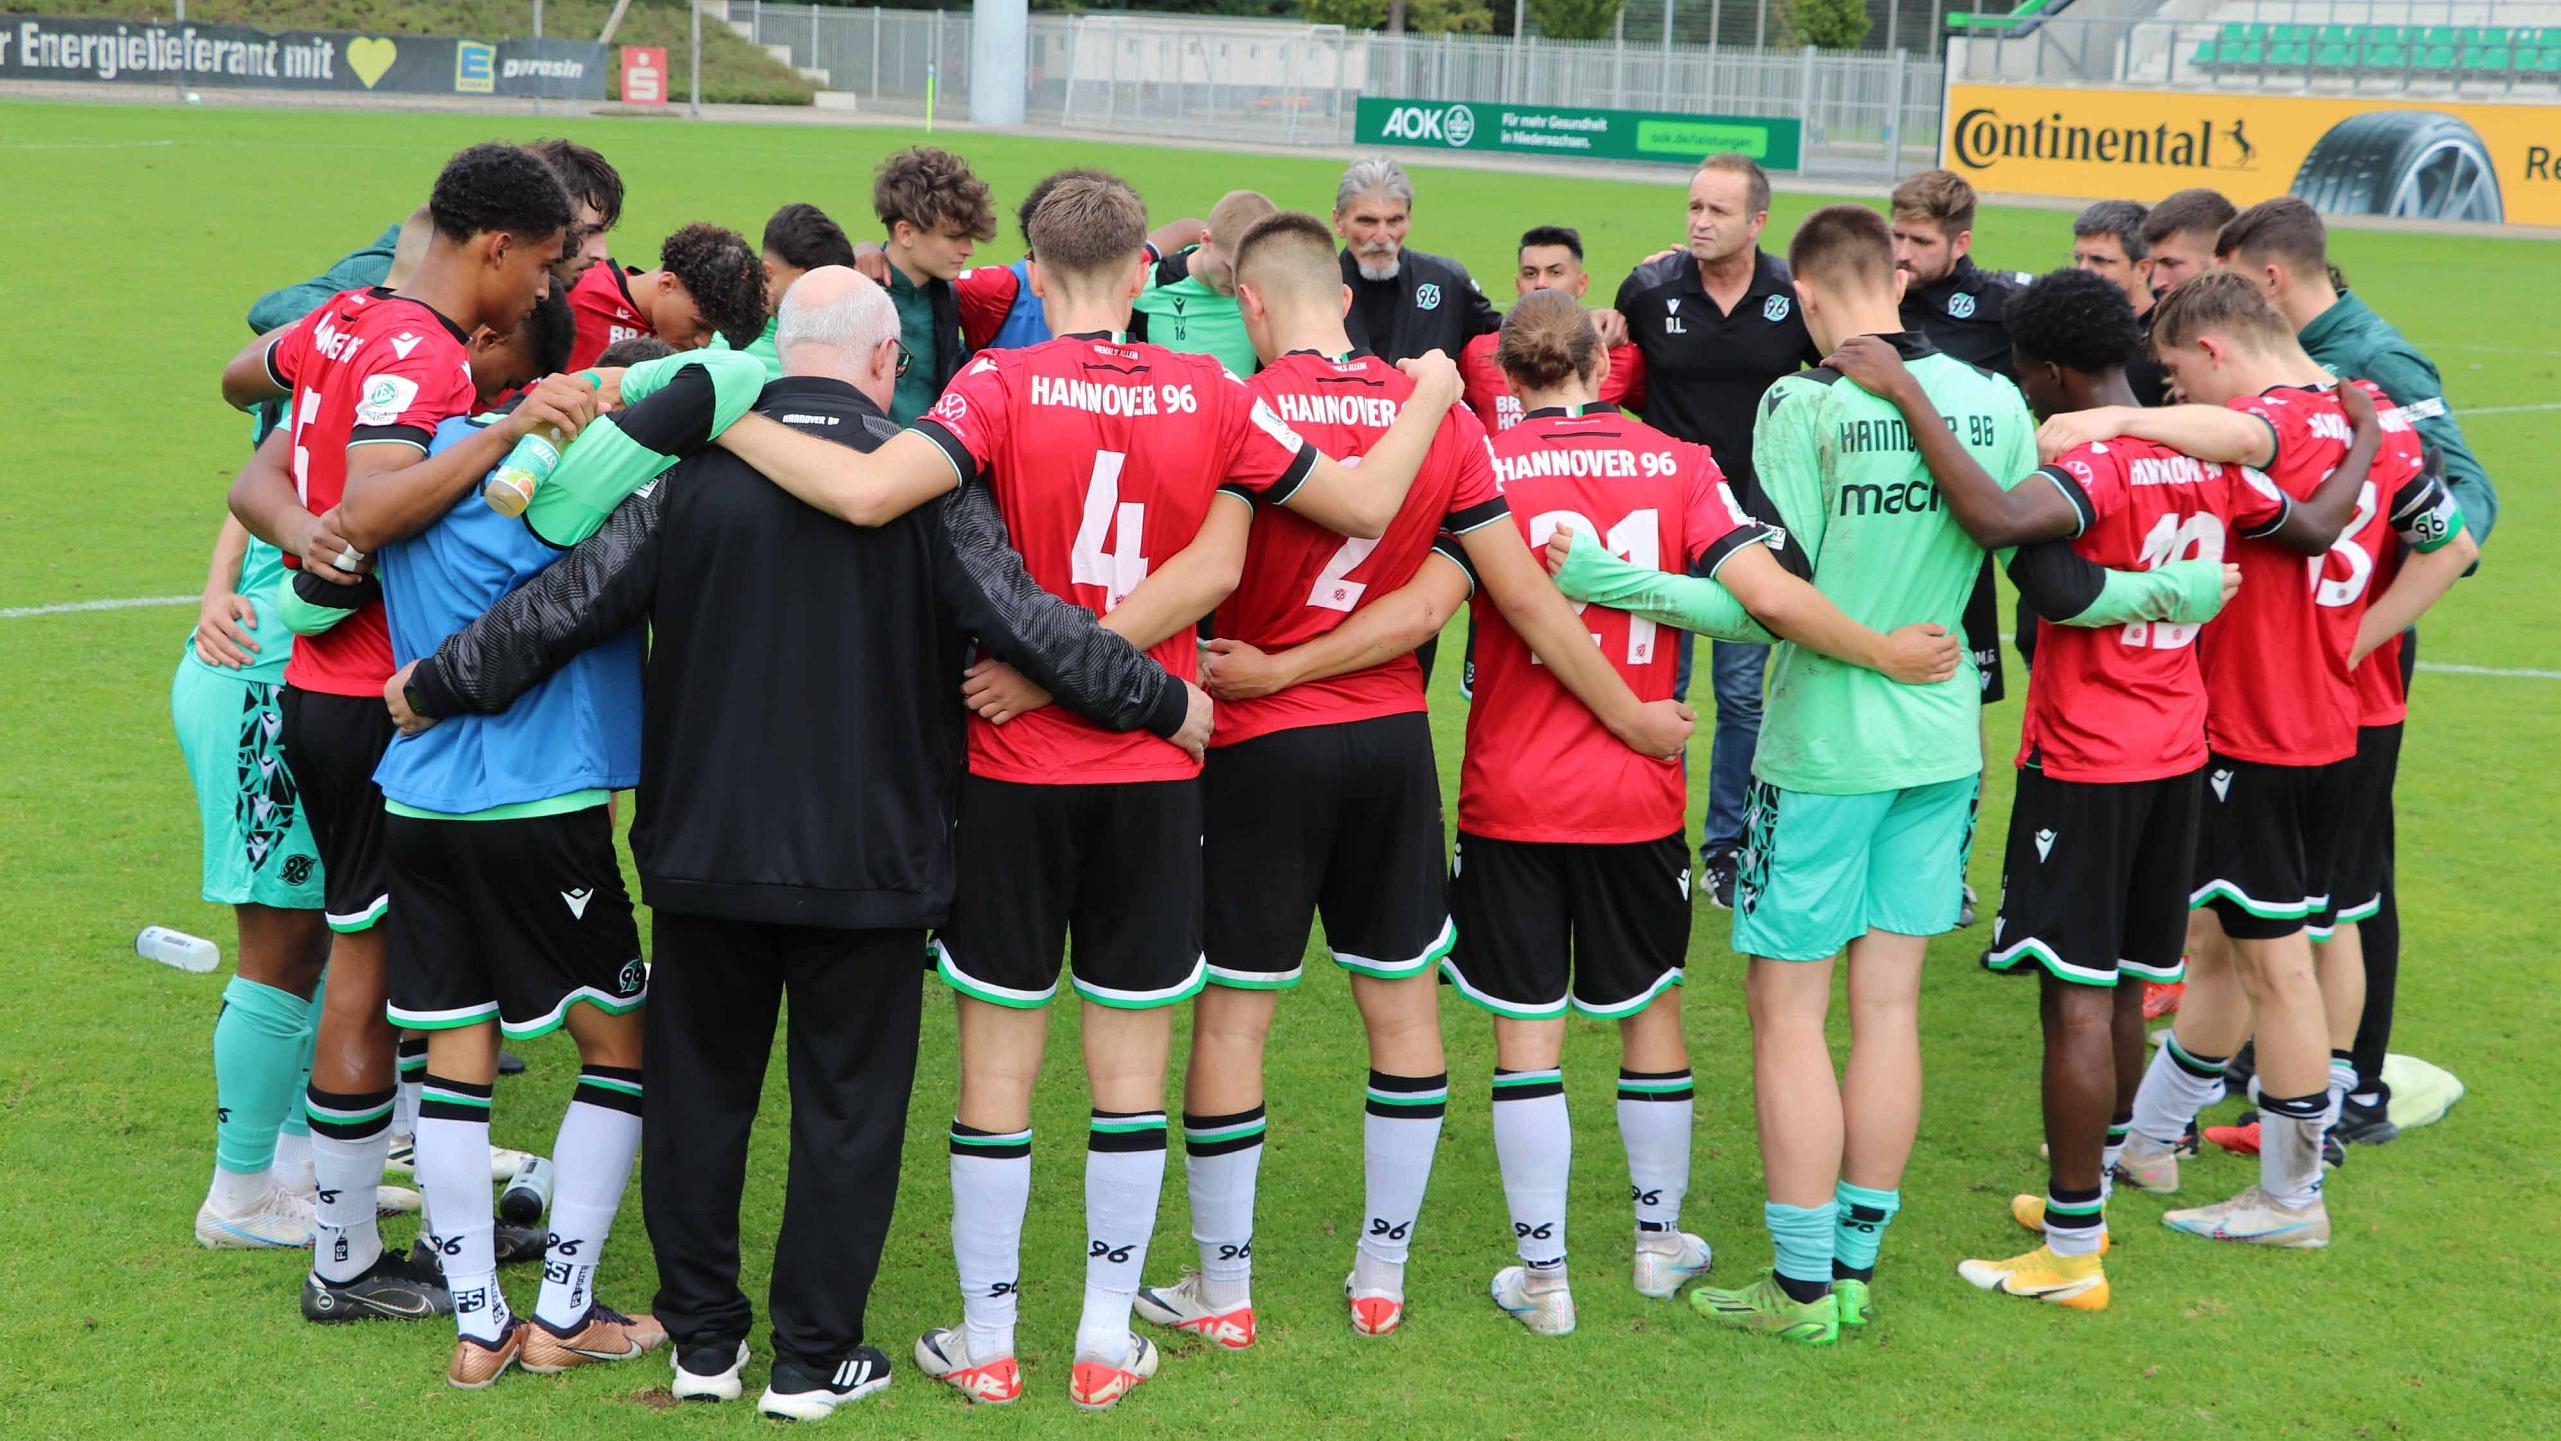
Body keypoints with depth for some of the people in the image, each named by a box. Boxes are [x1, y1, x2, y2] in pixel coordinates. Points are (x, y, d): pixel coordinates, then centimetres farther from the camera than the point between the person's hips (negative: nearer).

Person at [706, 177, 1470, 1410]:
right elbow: (1364, 509, 5)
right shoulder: (1210, 395, -4)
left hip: (1013, 772, -1)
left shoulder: (1002, 386, -11)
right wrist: (1429, 397, 22)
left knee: (997, 1065, 8)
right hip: (1152, 775, 1)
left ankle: (986, 1343, 16)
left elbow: (867, 490, -26)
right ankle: (1107, 1344, 17)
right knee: (1131, 1066, 10)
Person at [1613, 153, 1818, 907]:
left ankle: (1728, 847, 17)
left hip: (1754, 521, 0)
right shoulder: (1650, 288, -4)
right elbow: (1615, 370, 15)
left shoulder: (1796, 297, -6)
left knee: (1743, 692, 5)